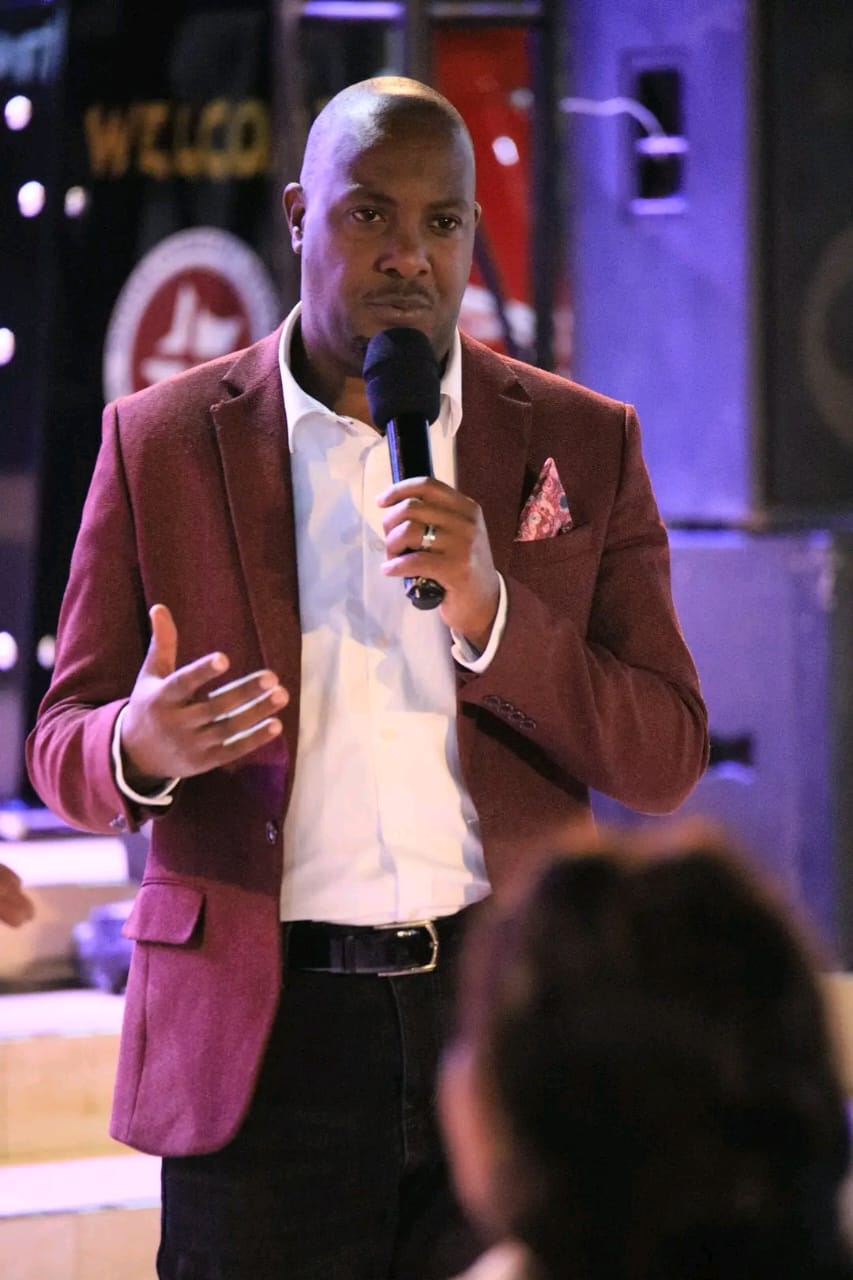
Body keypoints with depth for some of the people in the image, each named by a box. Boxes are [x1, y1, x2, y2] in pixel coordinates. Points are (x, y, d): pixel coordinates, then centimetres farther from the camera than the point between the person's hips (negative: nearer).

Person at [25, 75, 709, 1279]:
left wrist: (491, 612, -14)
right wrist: (143, 748, -19)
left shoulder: (585, 444, 6)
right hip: (264, 1037, -1)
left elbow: (666, 760, 2)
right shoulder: (161, 439, 4)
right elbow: (65, 750, 5)